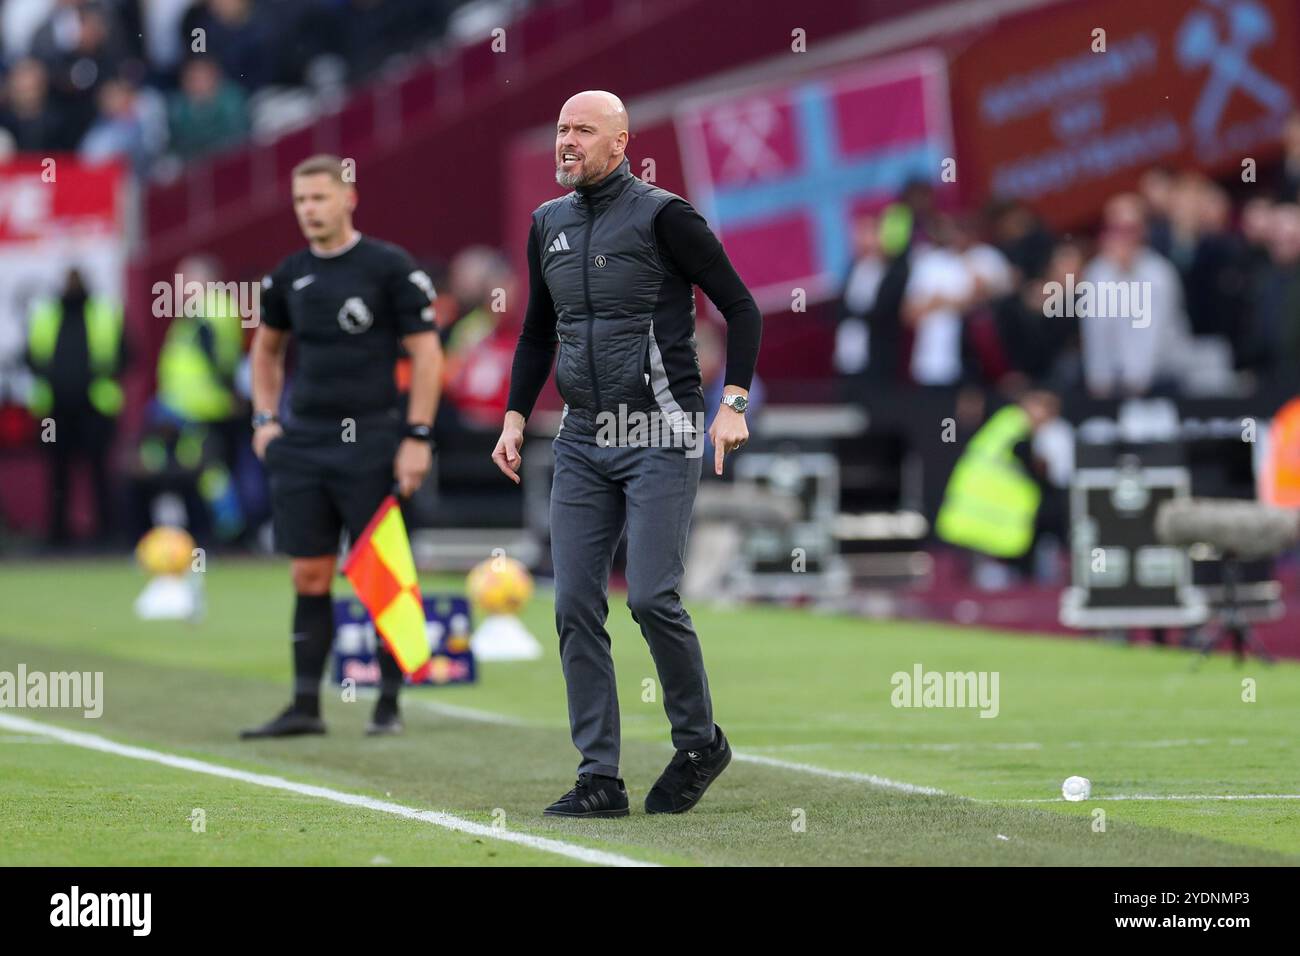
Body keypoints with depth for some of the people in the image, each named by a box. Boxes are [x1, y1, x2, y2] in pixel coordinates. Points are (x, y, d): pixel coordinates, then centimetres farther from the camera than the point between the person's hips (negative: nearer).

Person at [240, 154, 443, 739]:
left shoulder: (389, 268, -5)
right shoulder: (289, 275, 9)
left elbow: (426, 352, -6)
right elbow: (267, 346, 25)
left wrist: (418, 437, -12)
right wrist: (265, 418, 13)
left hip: (369, 442, -5)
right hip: (302, 443, 5)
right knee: (309, 576, 5)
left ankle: (389, 704, 6)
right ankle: (305, 707, 8)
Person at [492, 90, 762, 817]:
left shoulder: (663, 217, -7)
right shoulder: (549, 225, 12)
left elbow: (741, 307, -4)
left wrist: (734, 403, -14)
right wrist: (516, 417, 13)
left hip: (660, 437, -6)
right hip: (583, 441, 6)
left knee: (652, 597, -12)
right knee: (576, 606, -1)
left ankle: (700, 742, 10)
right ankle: (600, 778, 2)